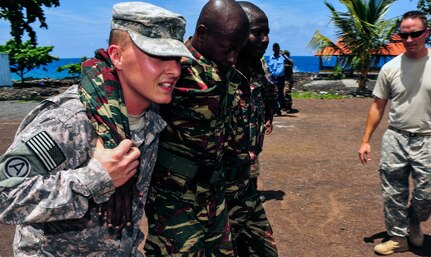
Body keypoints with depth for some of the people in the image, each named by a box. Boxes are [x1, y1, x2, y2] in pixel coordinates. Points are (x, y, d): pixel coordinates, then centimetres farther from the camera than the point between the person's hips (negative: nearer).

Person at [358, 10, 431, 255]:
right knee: (393, 194, 10)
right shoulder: (390, 68, 0)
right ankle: (399, 237, 28)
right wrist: (366, 140, 3)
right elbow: (378, 106, 5)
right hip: (395, 139, 2)